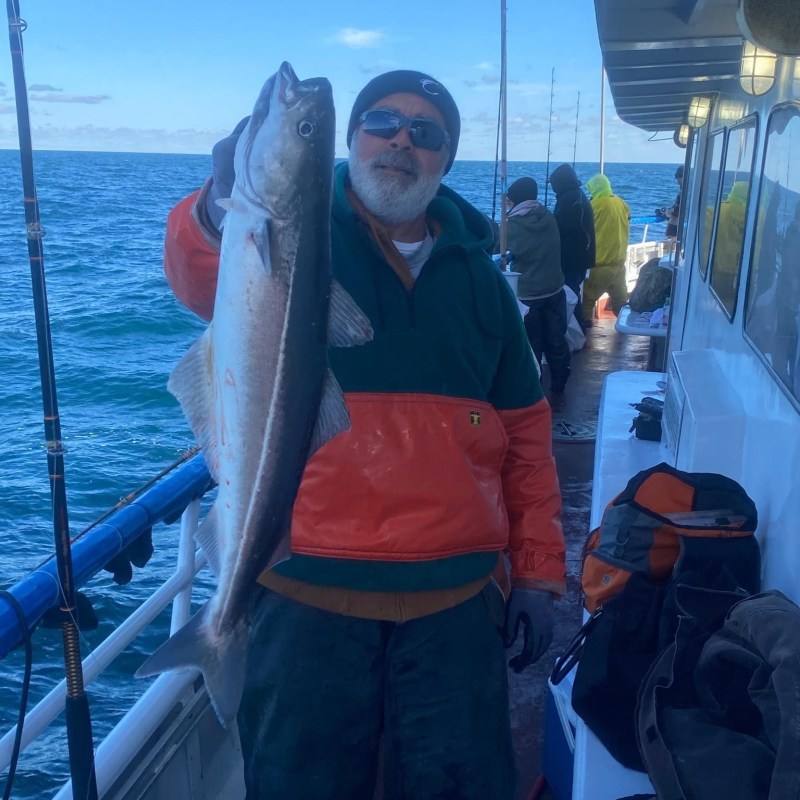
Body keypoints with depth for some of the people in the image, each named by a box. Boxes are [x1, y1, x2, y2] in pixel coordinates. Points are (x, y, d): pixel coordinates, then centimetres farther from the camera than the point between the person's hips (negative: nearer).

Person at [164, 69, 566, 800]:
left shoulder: (479, 277, 9)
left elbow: (524, 431, 11)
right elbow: (203, 280, -23)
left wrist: (539, 569, 7)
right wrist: (222, 208, -45)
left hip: (456, 600, 3)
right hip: (307, 593, -2)